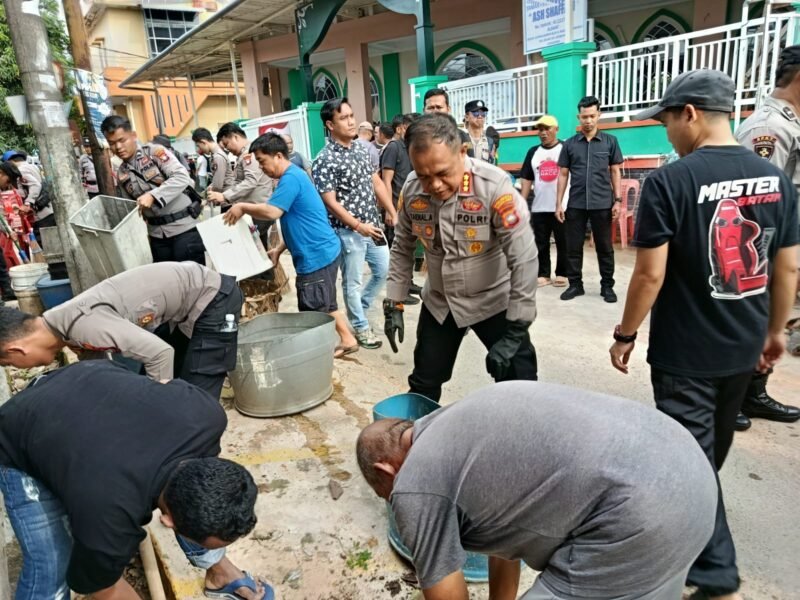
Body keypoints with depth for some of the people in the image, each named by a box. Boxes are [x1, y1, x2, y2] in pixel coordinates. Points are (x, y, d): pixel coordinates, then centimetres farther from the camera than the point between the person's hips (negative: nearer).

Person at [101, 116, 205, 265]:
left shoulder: (155, 151, -5)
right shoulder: (121, 174, 12)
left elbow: (181, 177, -18)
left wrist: (153, 195, -26)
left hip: (184, 227, -6)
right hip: (157, 234, 6)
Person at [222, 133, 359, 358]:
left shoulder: (290, 178, -15)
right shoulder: (293, 176, 17)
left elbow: (272, 211, -28)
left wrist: (242, 207, -12)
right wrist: (279, 250, 16)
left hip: (317, 256, -10)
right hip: (323, 252, 10)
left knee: (313, 313, -1)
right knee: (325, 305, 20)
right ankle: (347, 341, 31)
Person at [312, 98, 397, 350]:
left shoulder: (361, 149, 8)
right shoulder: (324, 160, -15)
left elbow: (377, 182, 14)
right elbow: (330, 202, -18)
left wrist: (391, 212, 10)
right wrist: (358, 226, -22)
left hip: (373, 226, 8)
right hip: (348, 231, -7)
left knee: (384, 271, 16)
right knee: (353, 281, 6)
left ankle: (358, 308, 37)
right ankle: (361, 327, 23)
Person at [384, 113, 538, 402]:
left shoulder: (494, 186, -26)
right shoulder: (411, 189, -12)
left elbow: (524, 261, -24)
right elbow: (402, 249, 3)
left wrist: (514, 332, -23)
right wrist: (393, 304, 1)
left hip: (493, 301, -3)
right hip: (438, 303, 4)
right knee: (423, 385, 16)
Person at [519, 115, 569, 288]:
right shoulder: (533, 152, 11)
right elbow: (527, 179, 10)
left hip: (563, 206, -3)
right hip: (539, 207, 4)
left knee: (563, 242, 5)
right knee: (541, 243, 7)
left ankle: (562, 274, 17)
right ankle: (543, 274, 16)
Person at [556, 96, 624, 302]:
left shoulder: (610, 141, 4)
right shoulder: (570, 144, 6)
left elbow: (615, 172, 6)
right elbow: (563, 174, 7)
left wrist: (617, 200, -1)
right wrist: (559, 203, 2)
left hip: (602, 204, -1)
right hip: (576, 204, 1)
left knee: (604, 247, 7)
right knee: (573, 247, 5)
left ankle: (607, 286, 18)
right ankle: (575, 284, 18)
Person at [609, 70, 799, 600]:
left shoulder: (669, 182, -18)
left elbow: (650, 274, -19)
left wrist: (626, 334, -6)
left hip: (686, 352, -7)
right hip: (744, 347, 7)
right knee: (711, 452, 26)